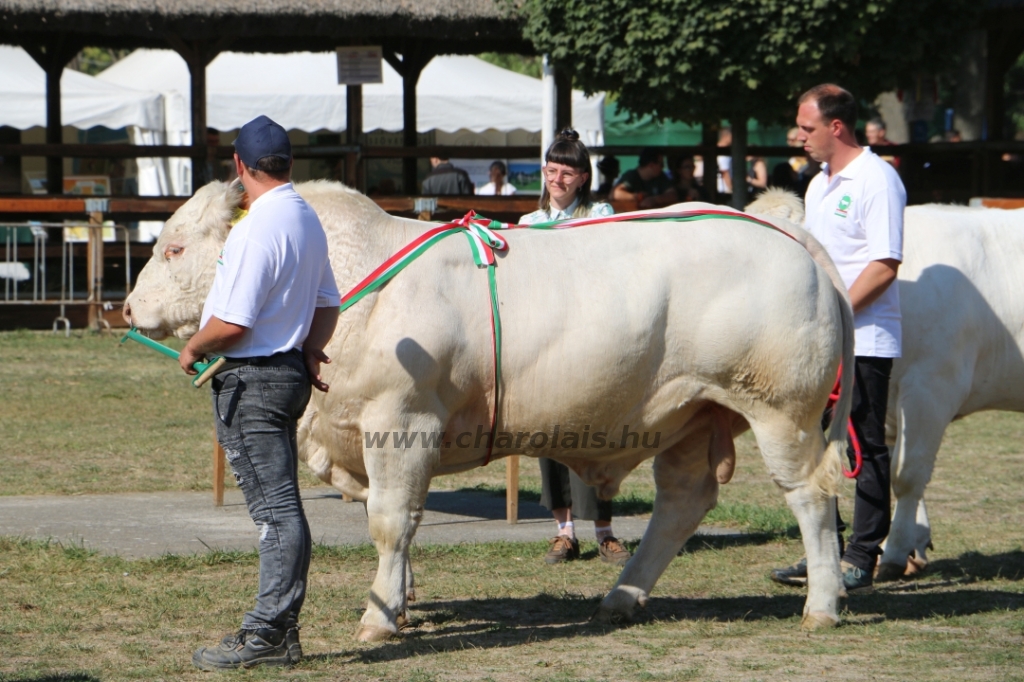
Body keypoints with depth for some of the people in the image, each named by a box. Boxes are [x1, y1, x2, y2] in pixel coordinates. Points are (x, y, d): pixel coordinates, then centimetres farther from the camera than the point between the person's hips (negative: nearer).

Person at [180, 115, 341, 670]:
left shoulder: (257, 229, -19)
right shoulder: (308, 220, 11)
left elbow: (231, 323, -21)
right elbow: (327, 304, 21)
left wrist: (191, 350, -6)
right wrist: (310, 348, 13)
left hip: (251, 381, -10)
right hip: (289, 372, 10)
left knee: (275, 510, -8)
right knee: (280, 508, 13)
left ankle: (265, 637, -5)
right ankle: (280, 633, 17)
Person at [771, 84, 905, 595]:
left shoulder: (877, 180, -11)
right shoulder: (819, 185, 17)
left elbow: (885, 264, -17)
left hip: (865, 339, -9)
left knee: (866, 448, -3)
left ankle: (862, 559, 1)